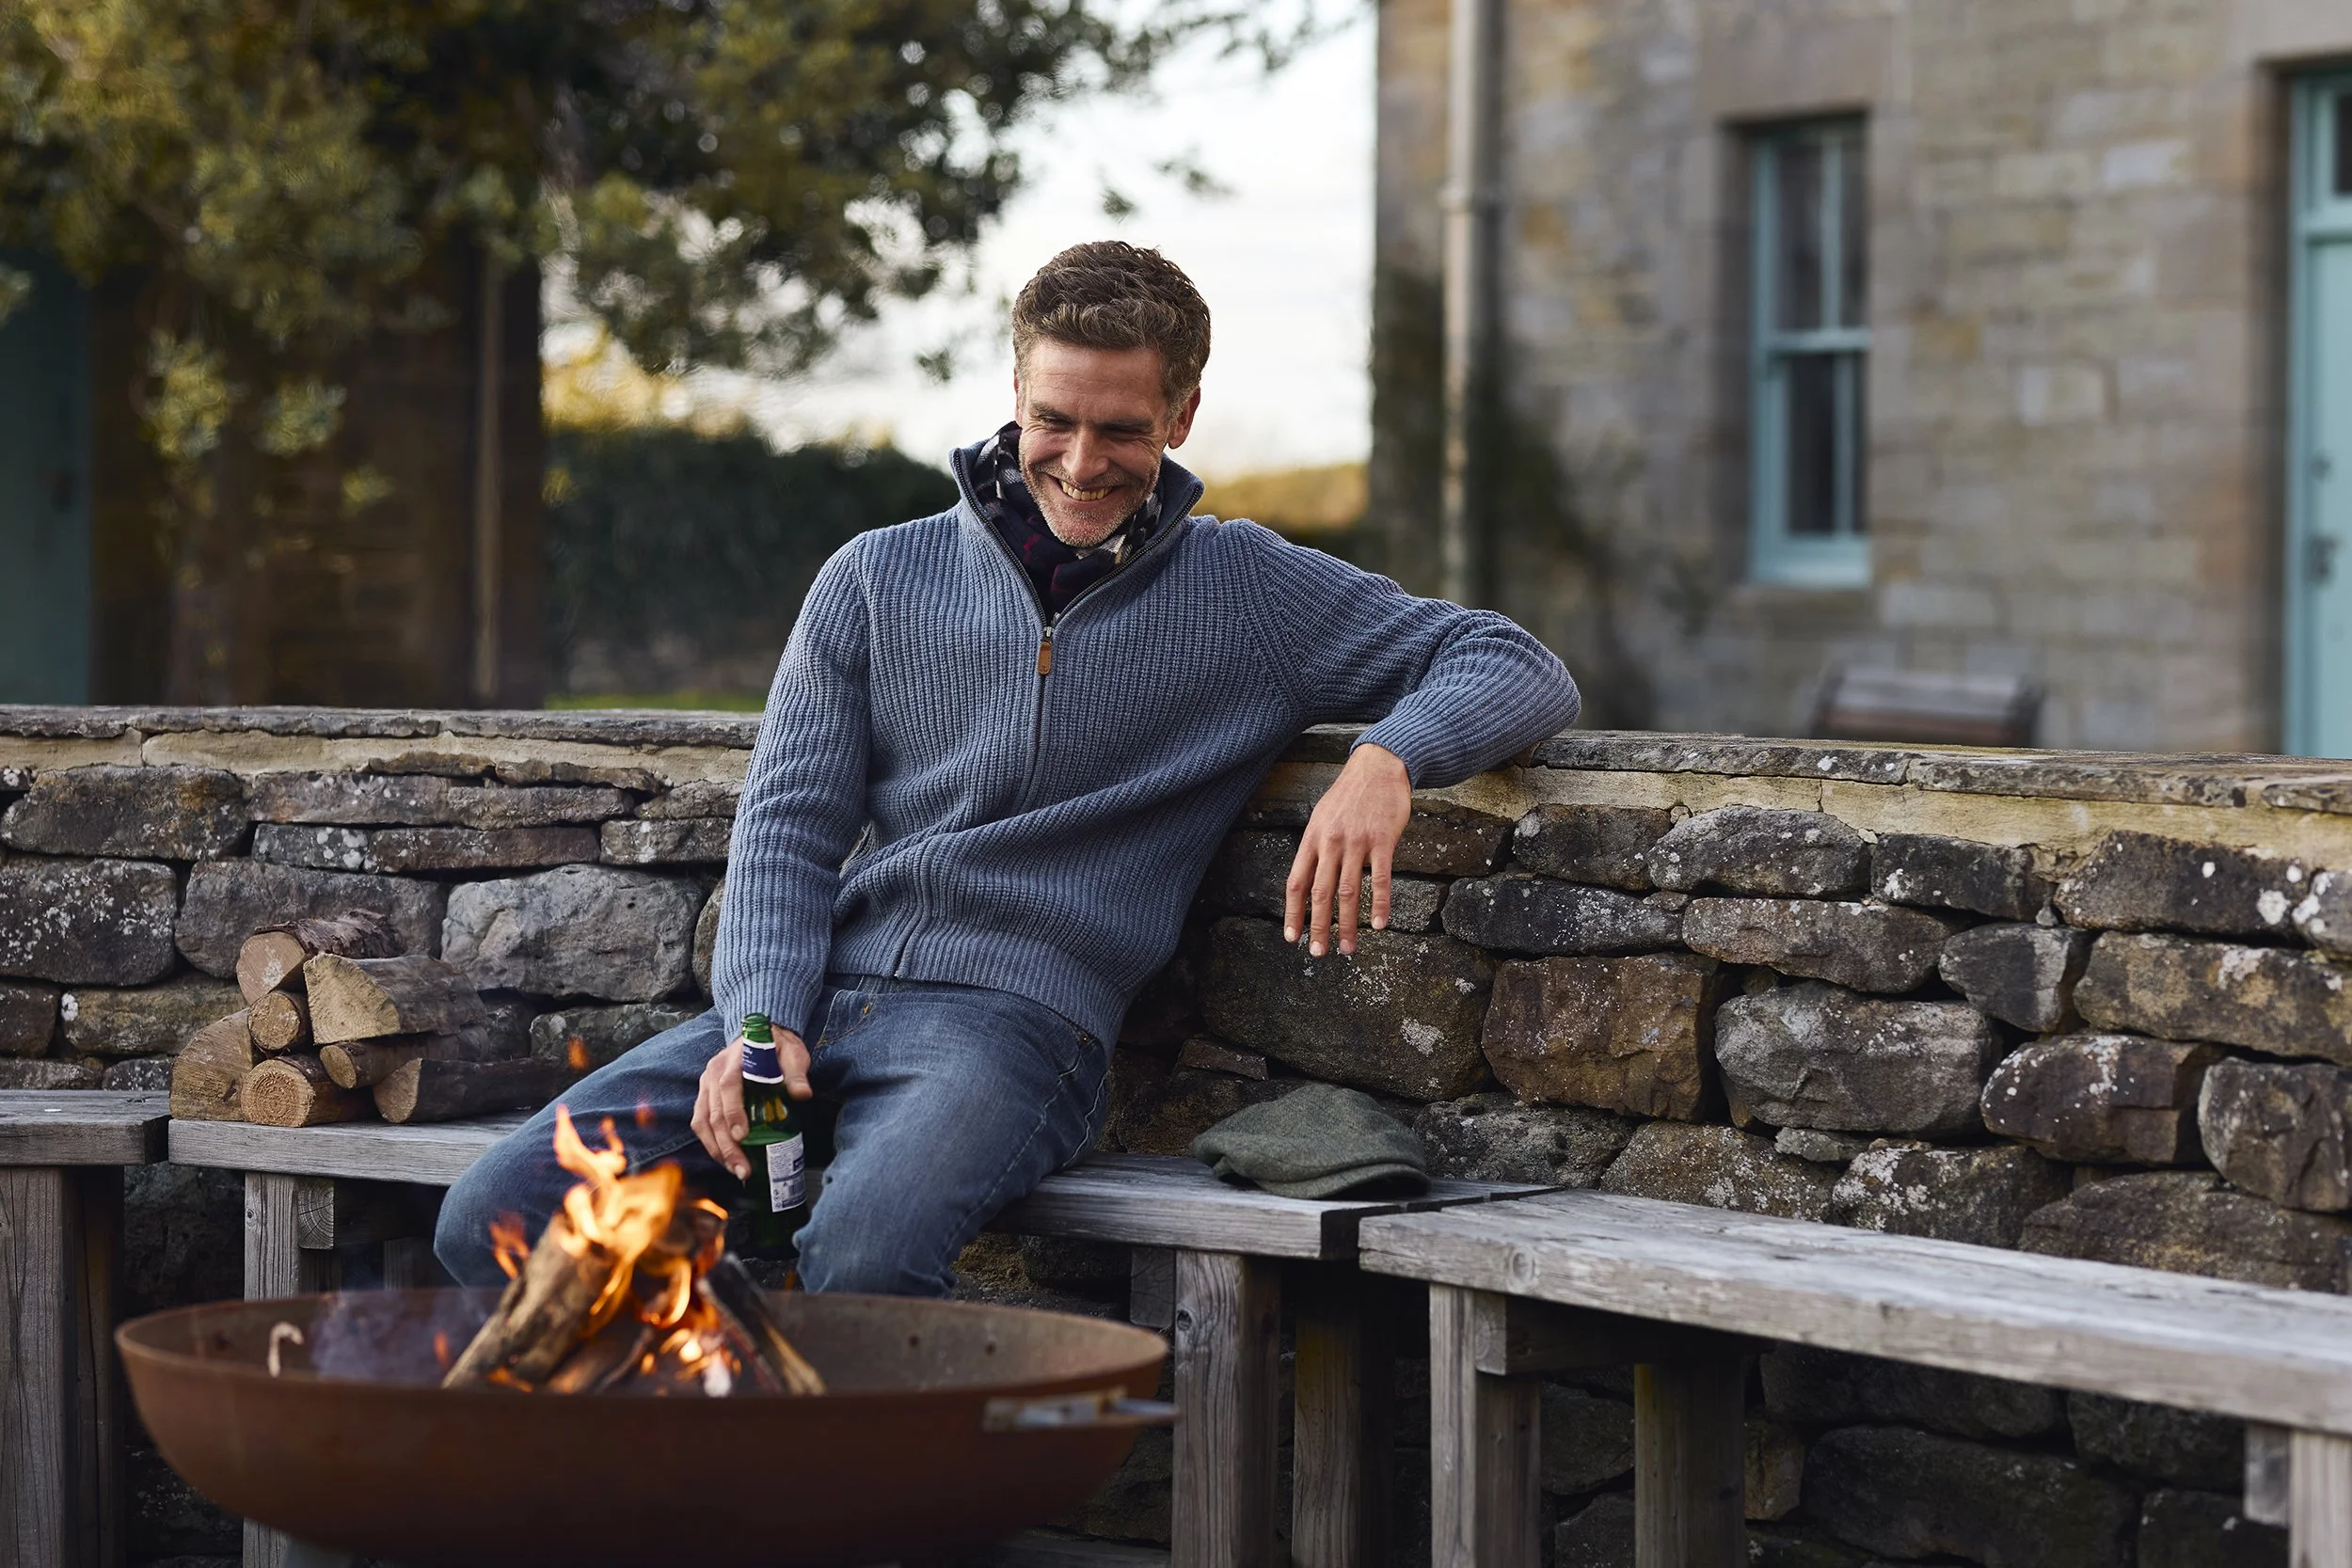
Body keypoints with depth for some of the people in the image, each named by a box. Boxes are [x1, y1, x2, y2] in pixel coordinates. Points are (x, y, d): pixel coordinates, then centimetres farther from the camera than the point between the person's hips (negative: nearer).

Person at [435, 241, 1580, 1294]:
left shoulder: (1248, 595, 9)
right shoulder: (878, 579, 16)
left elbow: (1522, 674, 5)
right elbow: (789, 819, 10)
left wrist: (1387, 759, -19)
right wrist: (761, 1021, -10)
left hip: (1012, 1019, -4)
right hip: (816, 998, 4)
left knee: (863, 1255, -38)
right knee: (493, 1222, -17)